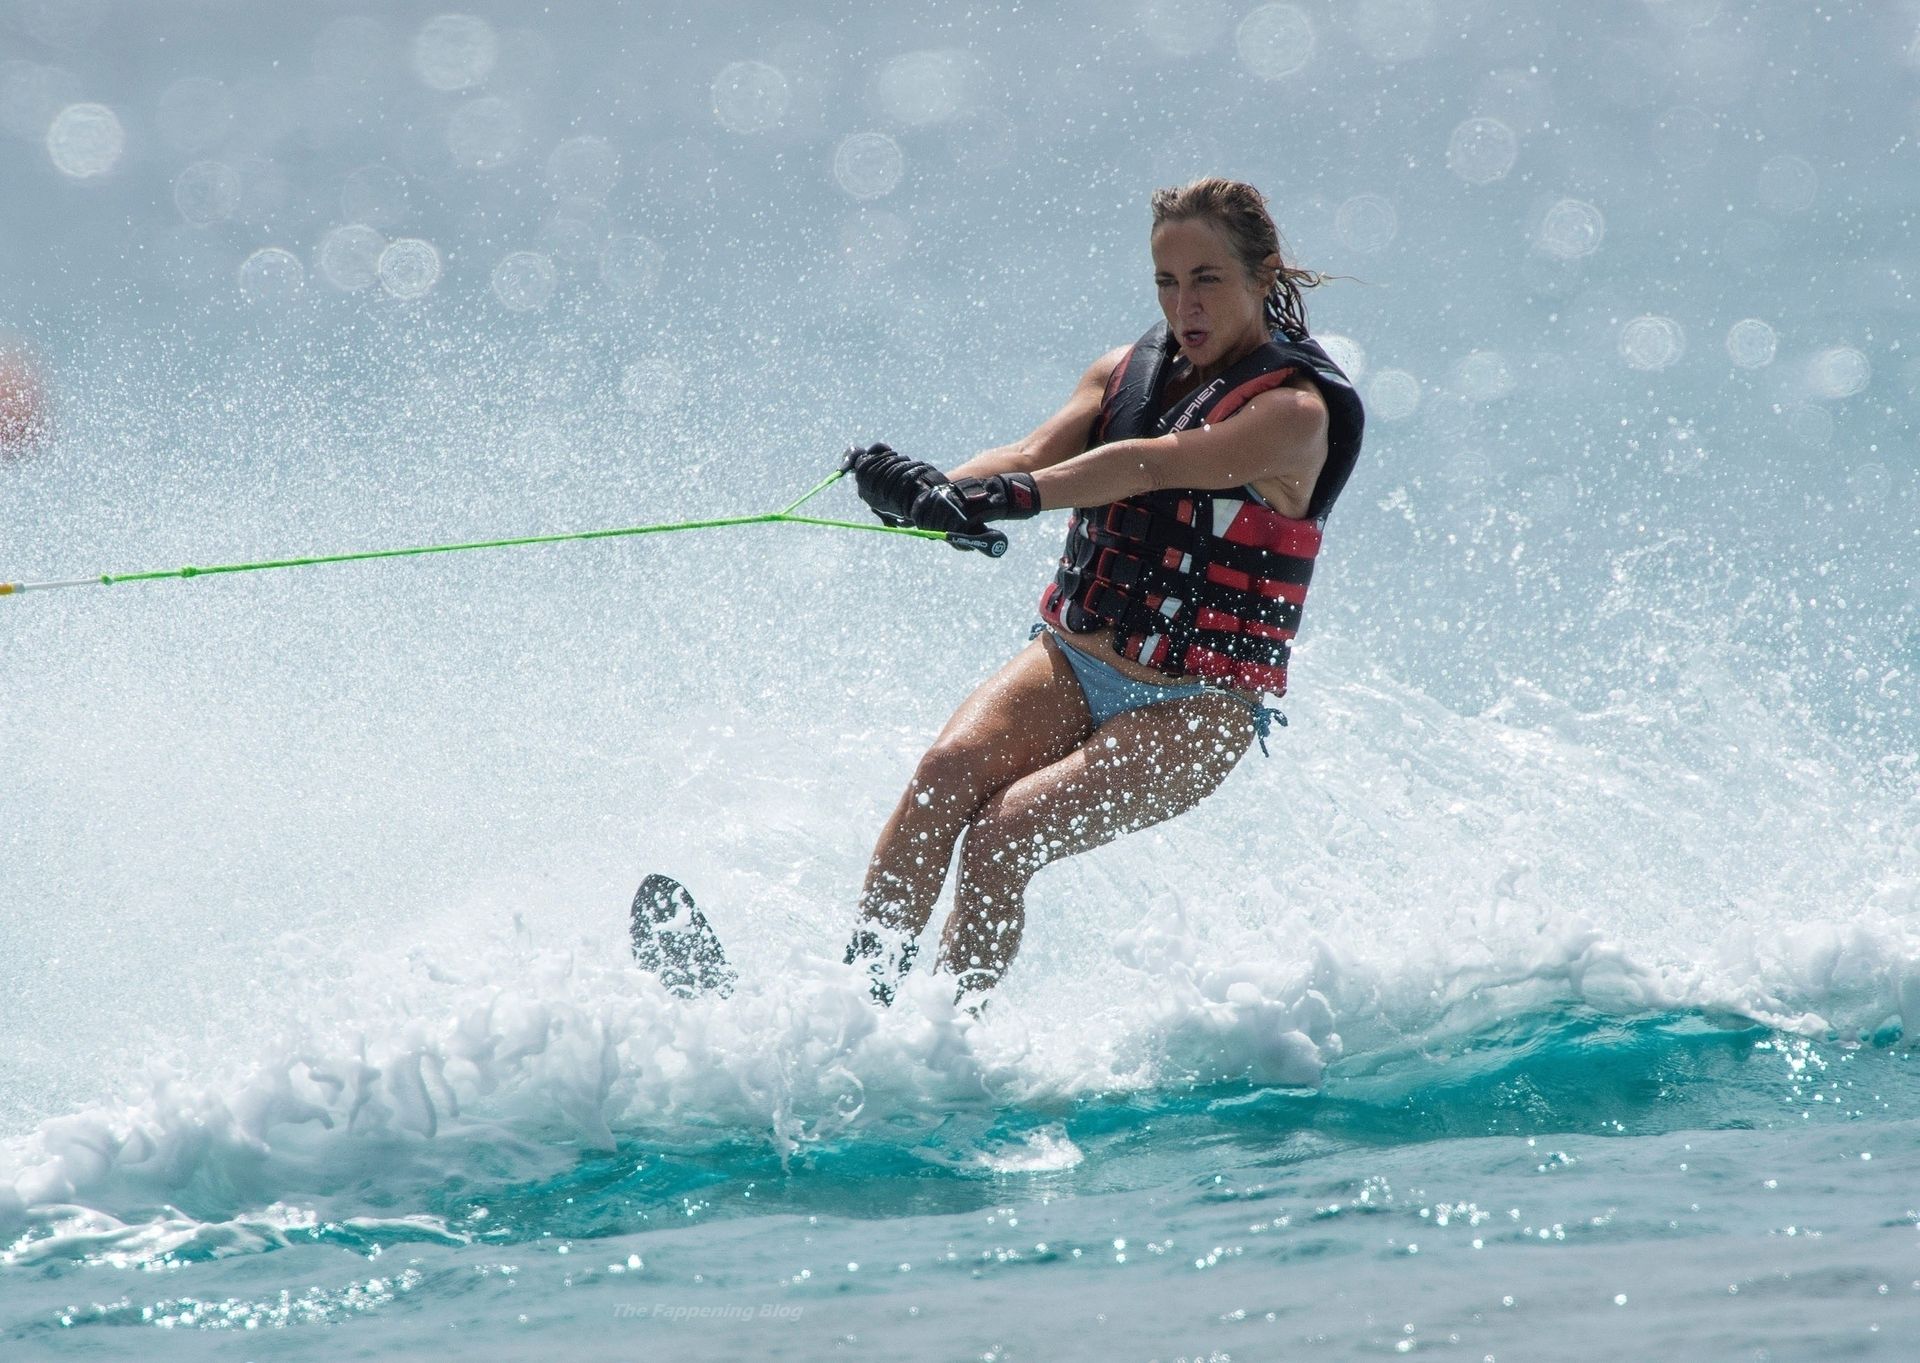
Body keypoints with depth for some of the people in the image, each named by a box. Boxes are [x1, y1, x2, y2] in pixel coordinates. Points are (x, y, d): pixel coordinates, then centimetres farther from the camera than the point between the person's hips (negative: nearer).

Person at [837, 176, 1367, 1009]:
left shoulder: (1295, 410, -12)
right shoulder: (1130, 370, 9)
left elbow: (1151, 468, -29)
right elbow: (1034, 455, -7)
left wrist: (1011, 498, -44)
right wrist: (932, 488, -28)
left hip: (1195, 709, -5)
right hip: (1070, 661, 5)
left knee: (1002, 835, -25)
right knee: (949, 767, -25)